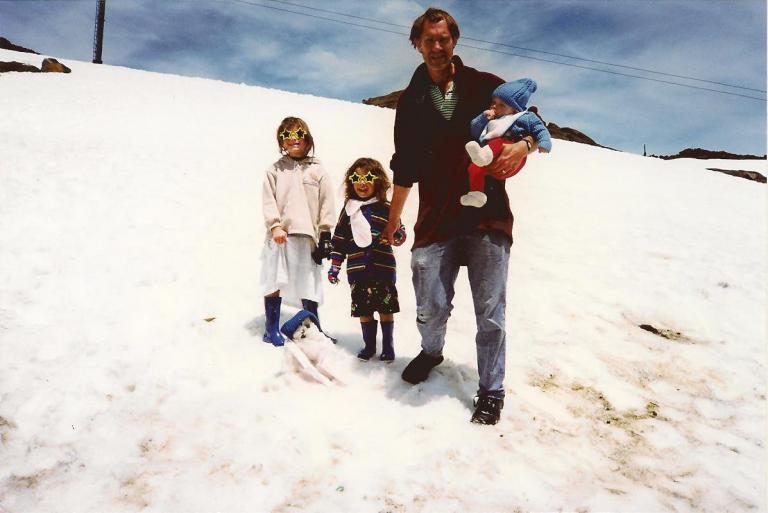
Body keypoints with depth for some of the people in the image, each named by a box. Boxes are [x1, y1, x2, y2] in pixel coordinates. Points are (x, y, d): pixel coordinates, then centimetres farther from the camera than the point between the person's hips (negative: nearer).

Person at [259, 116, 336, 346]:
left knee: (309, 287, 6)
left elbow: (327, 203, 5)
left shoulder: (317, 170, 6)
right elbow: (268, 201, 2)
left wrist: (325, 235, 0)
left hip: (307, 236, 0)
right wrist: (275, 226, -11)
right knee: (274, 284, 2)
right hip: (279, 236, 0)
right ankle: (272, 329, 15)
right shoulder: (275, 170, 7)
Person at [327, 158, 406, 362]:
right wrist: (334, 266, 8)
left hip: (383, 268, -2)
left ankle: (388, 346, 19)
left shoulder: (386, 208, 1)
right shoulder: (349, 209, 8)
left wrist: (398, 235, -23)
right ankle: (369, 345, 24)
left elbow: (399, 235, 1)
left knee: (386, 308, 4)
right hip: (357, 269, 2)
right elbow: (339, 239, 11)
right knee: (363, 309, 9)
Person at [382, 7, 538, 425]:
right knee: (430, 310, 2)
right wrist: (393, 220, 23)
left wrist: (522, 145, -11)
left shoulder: (484, 86, 9)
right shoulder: (411, 102, 15)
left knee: (490, 312, 0)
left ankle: (491, 391, 17)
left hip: (488, 219, -1)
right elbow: (405, 169, 20)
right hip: (435, 222, 2)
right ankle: (431, 352, 36)